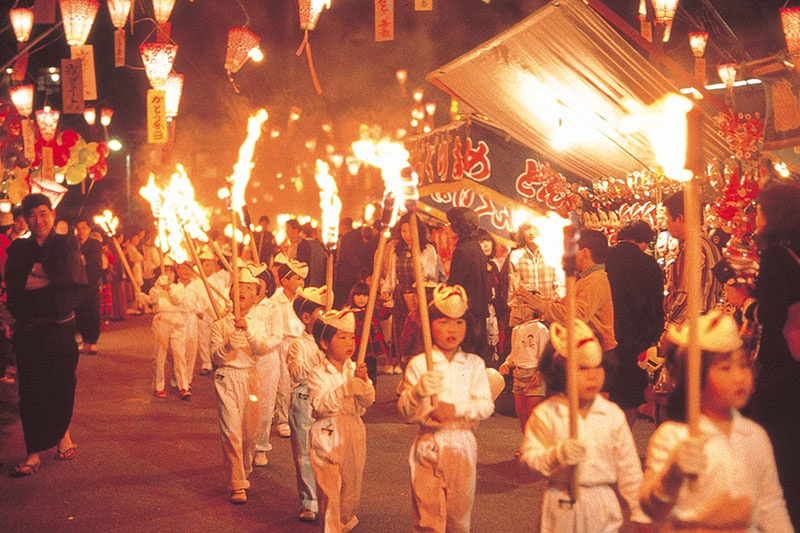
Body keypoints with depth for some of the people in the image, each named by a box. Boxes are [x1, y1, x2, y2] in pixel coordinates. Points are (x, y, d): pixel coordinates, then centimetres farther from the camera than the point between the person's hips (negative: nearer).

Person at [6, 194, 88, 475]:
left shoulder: (67, 244, 8)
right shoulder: (18, 248, 13)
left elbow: (68, 273, -10)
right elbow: (12, 281, -2)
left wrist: (35, 271, -4)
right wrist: (49, 275, -10)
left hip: (60, 328, -1)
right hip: (29, 330, 1)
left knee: (62, 386, 1)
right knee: (31, 389, -3)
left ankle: (61, 433, 27)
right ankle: (35, 452, 2)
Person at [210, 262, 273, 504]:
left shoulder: (257, 323, 5)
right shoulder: (220, 324, 1)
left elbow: (262, 350, -14)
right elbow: (215, 357, -5)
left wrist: (248, 330, -30)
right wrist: (229, 345, -25)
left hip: (250, 377, 2)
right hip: (227, 378, -2)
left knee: (251, 431, 7)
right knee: (231, 432, -9)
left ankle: (244, 473, 32)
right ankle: (237, 485, -6)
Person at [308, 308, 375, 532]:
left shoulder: (355, 369, 4)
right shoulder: (318, 374, -10)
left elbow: (368, 401, -3)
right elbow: (319, 406, -21)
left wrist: (363, 382, -21)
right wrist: (344, 390, -30)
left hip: (353, 437, 5)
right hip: (328, 438, -4)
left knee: (352, 484, 16)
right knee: (329, 490, -4)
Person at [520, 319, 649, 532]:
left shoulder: (613, 414, 0)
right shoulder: (545, 414, -8)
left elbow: (628, 466, 6)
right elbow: (529, 456, -7)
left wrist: (639, 511, 8)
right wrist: (557, 455, -25)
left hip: (602, 505, 2)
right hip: (562, 505, -2)